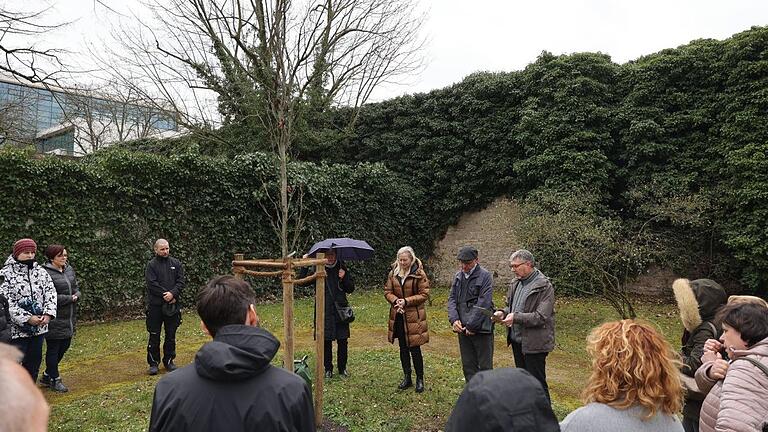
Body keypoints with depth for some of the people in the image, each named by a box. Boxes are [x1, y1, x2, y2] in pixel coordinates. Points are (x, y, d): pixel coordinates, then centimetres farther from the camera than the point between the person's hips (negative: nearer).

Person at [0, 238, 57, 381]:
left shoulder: (41, 271, 5)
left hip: (39, 327, 5)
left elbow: (51, 292, 4)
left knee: (34, 362, 16)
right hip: (16, 330, -5)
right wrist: (27, 318, -20)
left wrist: (48, 314, -12)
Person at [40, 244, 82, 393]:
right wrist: (70, 298, -15)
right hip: (55, 318, -8)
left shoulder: (69, 269, 8)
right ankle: (54, 380, 21)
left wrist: (77, 295, -8)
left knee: (64, 346, 16)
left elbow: (76, 287, 15)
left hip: (69, 317, 8)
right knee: (53, 349, 7)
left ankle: (47, 375, 34)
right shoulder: (46, 273, -17)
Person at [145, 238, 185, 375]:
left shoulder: (176, 263, 5)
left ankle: (169, 360, 22)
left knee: (171, 335, 10)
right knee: (154, 335, 4)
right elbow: (152, 284, -11)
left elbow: (181, 282, -1)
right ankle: (153, 362, 15)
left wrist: (172, 294, -17)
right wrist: (166, 295, -16)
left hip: (173, 305, 3)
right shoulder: (151, 265, -3)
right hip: (156, 305, -2)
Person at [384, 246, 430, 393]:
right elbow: (387, 291, 7)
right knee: (403, 348, 14)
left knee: (415, 349, 0)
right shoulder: (393, 273, 4)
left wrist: (406, 301, -17)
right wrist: (395, 300, -13)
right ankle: (407, 377, 27)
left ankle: (420, 379, 15)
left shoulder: (419, 274, -9)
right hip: (398, 315, 5)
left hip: (414, 316, -4)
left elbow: (424, 294, -9)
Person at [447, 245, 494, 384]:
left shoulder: (485, 276, -11)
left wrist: (471, 325, -16)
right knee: (468, 365, 15)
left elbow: (483, 303, -17)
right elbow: (452, 298, 8)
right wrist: (454, 319, -7)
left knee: (485, 366, 4)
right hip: (462, 329, 6)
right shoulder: (458, 276, 9)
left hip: (481, 328, -6)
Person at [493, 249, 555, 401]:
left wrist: (516, 317, -28)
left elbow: (541, 317, -22)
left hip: (534, 343, -8)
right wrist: (503, 312, -3)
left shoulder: (544, 286, -16)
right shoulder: (516, 283, 8)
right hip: (517, 340, 8)